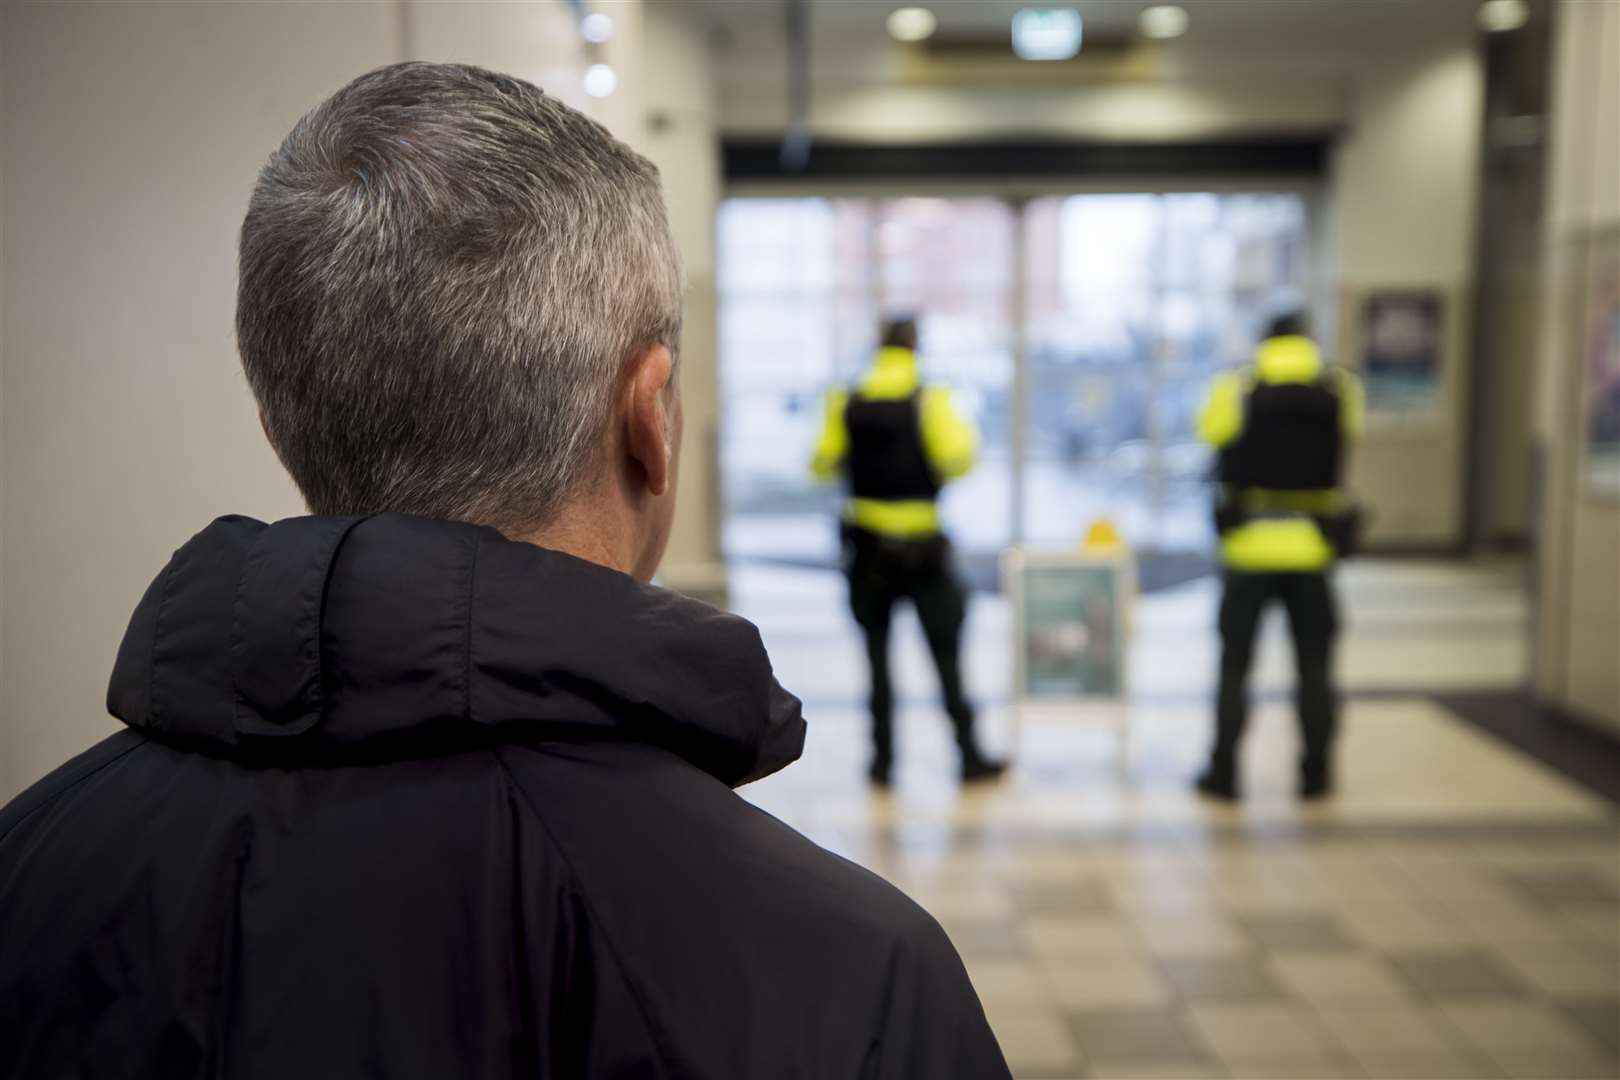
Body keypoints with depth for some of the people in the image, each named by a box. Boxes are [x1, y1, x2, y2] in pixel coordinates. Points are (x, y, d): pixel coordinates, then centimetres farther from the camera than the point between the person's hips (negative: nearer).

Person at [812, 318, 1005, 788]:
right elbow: (955, 462, -17)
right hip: (922, 549, -2)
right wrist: (967, 436, 5)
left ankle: (883, 759, 12)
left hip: (868, 546, 2)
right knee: (946, 657, 5)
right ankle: (969, 756, 8)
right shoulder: (930, 401, -8)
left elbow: (823, 464, 1)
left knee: (877, 656, 11)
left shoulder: (846, 404, 0)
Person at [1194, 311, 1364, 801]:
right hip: (1311, 549, 1)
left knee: (1235, 665, 7)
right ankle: (1315, 774, 15)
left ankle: (1224, 773, 7)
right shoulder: (1340, 389, 1)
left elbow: (1210, 432, 12)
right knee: (1314, 668, 12)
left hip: (1249, 546, -1)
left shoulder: (1235, 389, -3)